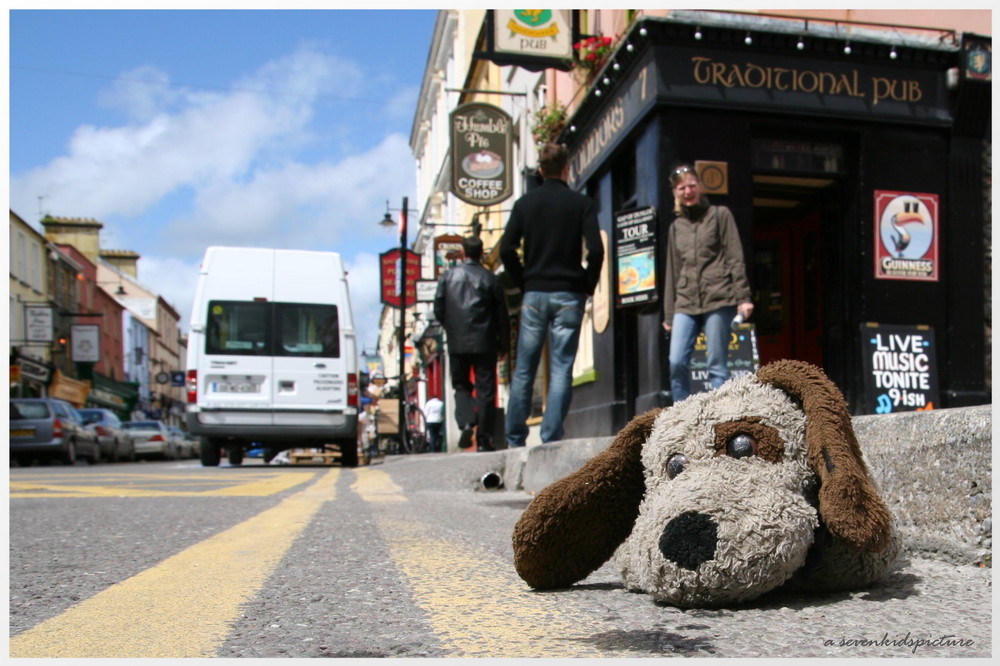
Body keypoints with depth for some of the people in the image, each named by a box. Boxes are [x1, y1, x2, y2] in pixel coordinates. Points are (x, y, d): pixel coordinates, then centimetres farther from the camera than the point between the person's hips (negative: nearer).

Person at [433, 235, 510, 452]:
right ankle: (484, 439, 1)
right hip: (485, 343, -1)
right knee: (485, 390, 3)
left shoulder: (448, 276, 3)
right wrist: (504, 344, 10)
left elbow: (438, 309, 4)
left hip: (457, 343, 1)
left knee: (461, 385, 15)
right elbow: (502, 315, 1)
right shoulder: (490, 279, -1)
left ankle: (466, 422, -10)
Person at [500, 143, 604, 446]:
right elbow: (596, 250, -10)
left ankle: (515, 439, 11)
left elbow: (507, 249, -3)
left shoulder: (525, 203, 5)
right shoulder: (581, 203, 0)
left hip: (534, 294, 2)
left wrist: (523, 284, 7)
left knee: (524, 370, 8)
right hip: (569, 295, -2)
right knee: (561, 370, 1)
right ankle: (551, 438, -2)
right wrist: (587, 287, 2)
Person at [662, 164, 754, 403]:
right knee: (677, 363, -10)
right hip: (685, 303, 3)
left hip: (718, 299, -3)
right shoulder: (676, 227, 18)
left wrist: (742, 297, -7)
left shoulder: (720, 215, 9)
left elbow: (735, 258, 2)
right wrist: (668, 314, 16)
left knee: (717, 366, -4)